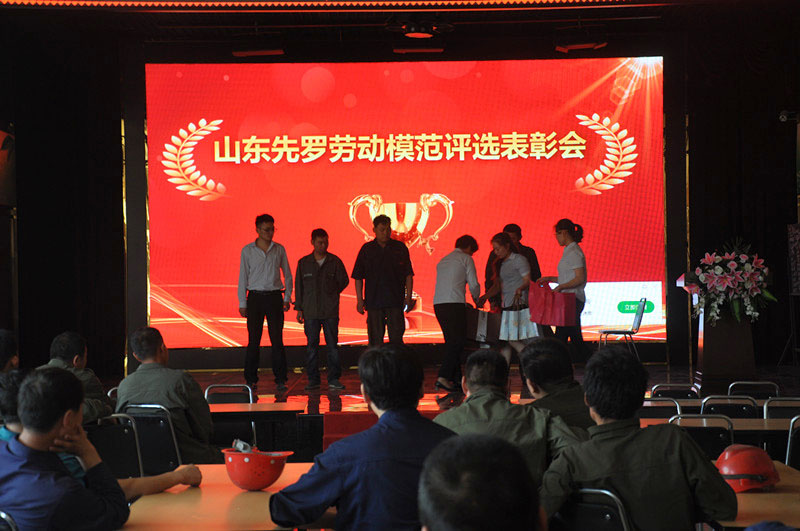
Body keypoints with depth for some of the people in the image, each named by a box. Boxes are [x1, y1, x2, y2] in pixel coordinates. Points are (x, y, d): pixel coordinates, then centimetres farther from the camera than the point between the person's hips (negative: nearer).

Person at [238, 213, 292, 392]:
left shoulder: (279, 249, 6)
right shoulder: (248, 250, 2)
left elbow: (287, 274, 12)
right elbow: (243, 277, 5)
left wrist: (287, 297, 4)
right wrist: (242, 303, 1)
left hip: (274, 297, 1)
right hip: (255, 297, 0)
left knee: (277, 339, -3)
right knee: (253, 340, 1)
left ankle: (280, 380, 0)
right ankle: (251, 379, 9)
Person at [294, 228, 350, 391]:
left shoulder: (335, 261, 3)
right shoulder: (304, 263, 7)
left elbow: (344, 281, 10)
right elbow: (298, 286, 9)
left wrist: (332, 292, 2)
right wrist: (299, 309, 6)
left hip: (330, 311, -1)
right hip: (310, 312, 1)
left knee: (332, 345, -1)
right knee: (312, 346, 3)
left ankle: (334, 379, 5)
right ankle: (313, 380, 9)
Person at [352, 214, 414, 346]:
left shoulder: (400, 248, 5)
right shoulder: (366, 249, 6)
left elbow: (408, 275, 7)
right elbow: (358, 277, 8)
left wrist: (408, 297, -1)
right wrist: (359, 299, 1)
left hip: (395, 301, -1)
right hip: (373, 301, 1)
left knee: (396, 338, -4)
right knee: (375, 339, 3)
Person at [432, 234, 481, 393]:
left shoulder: (443, 261, 26)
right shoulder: (466, 259, 5)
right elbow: (473, 285, 0)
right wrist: (477, 300, 20)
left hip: (438, 304, 7)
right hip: (454, 304, -7)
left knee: (451, 342, 12)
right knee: (458, 342, -7)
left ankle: (456, 378, 11)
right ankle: (443, 377, -19)